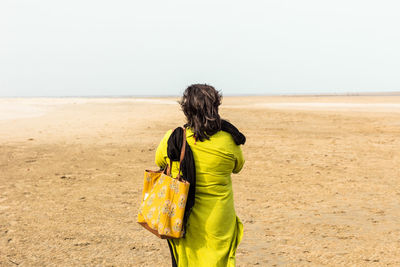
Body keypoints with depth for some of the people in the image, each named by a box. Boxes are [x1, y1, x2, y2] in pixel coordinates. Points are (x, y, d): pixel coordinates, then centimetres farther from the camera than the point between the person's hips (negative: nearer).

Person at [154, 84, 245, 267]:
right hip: (217, 223, 0)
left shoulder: (172, 139, -13)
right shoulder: (228, 141, -13)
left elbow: (159, 162, 8)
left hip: (180, 222, 1)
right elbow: (237, 167, 7)